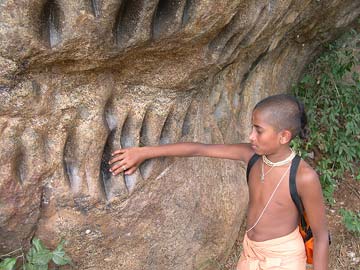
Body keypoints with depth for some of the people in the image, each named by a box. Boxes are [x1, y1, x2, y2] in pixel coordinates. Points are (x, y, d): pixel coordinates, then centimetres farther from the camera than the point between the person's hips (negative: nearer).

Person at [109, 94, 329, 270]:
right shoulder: (253, 155, -11)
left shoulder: (304, 176, -27)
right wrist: (143, 153, -7)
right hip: (251, 251, 6)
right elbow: (200, 149, -9)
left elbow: (321, 234, -16)